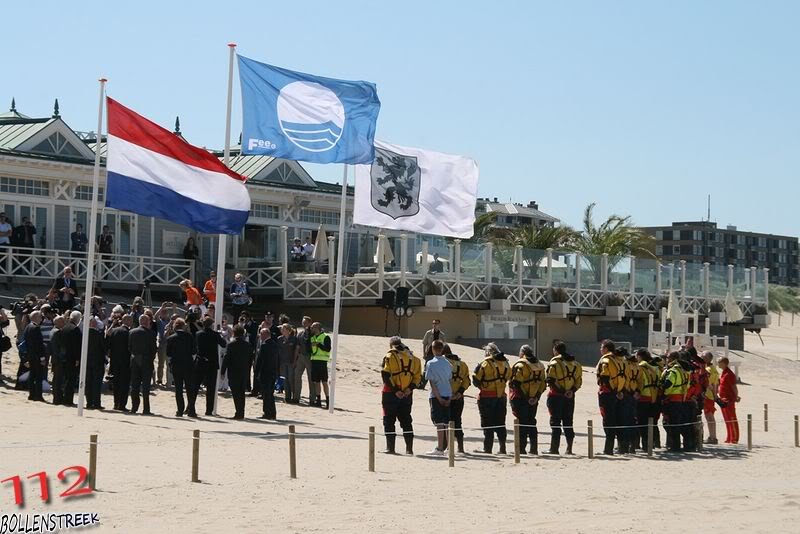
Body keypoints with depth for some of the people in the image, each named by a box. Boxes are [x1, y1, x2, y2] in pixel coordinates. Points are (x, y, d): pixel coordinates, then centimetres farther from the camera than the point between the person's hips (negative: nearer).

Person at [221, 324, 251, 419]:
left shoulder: (231, 344, -9)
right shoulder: (248, 345, 3)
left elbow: (226, 358, -9)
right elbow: (250, 359, 7)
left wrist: (222, 371, -3)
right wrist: (248, 371, 14)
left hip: (233, 372, -4)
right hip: (244, 372, 4)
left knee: (236, 393, -3)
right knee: (241, 393, 13)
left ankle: (239, 413, -9)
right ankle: (241, 413, 15)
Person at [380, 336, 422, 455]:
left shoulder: (390, 356, -5)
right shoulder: (413, 358, 11)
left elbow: (385, 375, -14)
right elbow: (418, 377, 6)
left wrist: (395, 390, -13)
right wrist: (410, 388, -3)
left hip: (391, 393, -5)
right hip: (407, 395, 5)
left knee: (389, 420, 3)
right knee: (406, 420, 12)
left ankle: (390, 447, -1)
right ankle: (409, 448, 10)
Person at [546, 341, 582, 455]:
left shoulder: (554, 363, -9)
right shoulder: (575, 364, 10)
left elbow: (550, 381, -16)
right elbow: (579, 380, 7)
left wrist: (561, 391, -13)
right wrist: (572, 390, -2)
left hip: (556, 396, -5)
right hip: (570, 396, 5)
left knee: (555, 423, 0)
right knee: (568, 423, 11)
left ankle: (554, 448, -1)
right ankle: (569, 449, 10)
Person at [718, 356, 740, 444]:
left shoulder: (729, 374, -16)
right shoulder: (722, 373, 13)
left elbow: (734, 387, -18)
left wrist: (736, 397, -20)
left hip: (729, 400, -10)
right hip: (723, 399, 10)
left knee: (731, 419, -4)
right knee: (727, 420, 13)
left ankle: (734, 438, 0)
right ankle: (729, 438, 20)